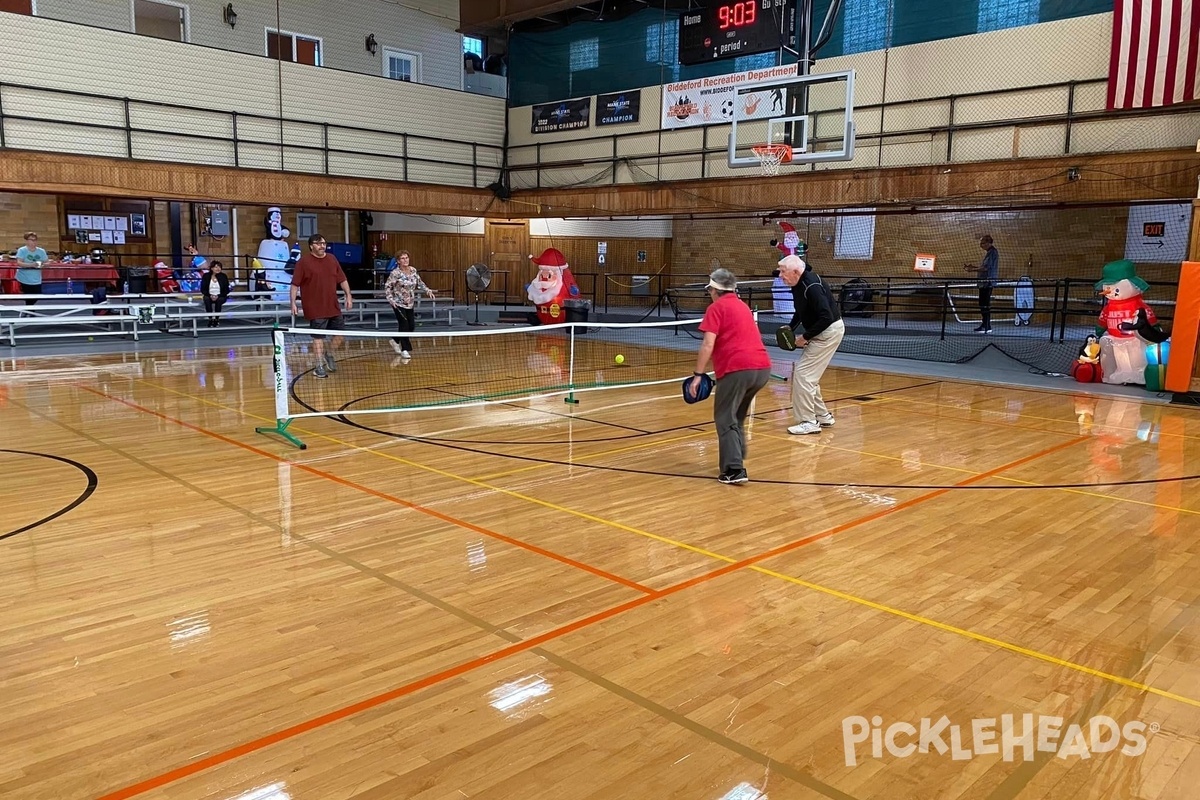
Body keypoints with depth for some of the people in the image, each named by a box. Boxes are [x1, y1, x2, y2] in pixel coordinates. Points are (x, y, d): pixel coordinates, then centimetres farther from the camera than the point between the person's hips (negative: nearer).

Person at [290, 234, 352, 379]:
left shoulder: (332, 259, 9)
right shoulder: (303, 261, -6)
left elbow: (342, 280, 14)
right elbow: (295, 284, -7)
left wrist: (348, 296, 4)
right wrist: (293, 302, -13)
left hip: (334, 307, 5)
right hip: (316, 309, -5)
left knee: (340, 333, 10)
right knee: (318, 337, -1)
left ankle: (329, 355, 33)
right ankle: (320, 366, 8)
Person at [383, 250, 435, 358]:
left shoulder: (413, 270, 1)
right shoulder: (395, 273, -15)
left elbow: (419, 283, 15)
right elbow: (387, 287, -10)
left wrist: (427, 290, 0)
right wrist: (391, 299, -21)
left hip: (410, 304, 6)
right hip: (399, 304, -6)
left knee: (411, 326, 8)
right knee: (404, 325, -9)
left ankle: (395, 341, 32)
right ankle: (404, 350, 4)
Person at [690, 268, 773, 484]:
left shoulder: (716, 308, 1)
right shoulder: (742, 306, 25)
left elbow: (708, 345, -9)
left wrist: (698, 374, -7)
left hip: (737, 369, -7)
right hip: (762, 367, 8)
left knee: (725, 420, 0)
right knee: (737, 417, 23)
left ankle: (734, 470, -9)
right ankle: (736, 459, 27)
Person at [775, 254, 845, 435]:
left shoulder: (812, 286, -25)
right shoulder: (797, 285, 4)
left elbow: (826, 318, -30)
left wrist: (805, 337, -22)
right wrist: (790, 328, 6)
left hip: (829, 331, -10)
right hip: (820, 332, 10)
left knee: (803, 373, -10)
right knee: (807, 374, 15)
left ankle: (808, 422, -3)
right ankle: (822, 416, 24)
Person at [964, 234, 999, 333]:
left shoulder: (992, 252, -12)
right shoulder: (989, 252, 19)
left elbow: (986, 268, -19)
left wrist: (973, 270, -14)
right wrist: (974, 267, 14)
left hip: (988, 282, -10)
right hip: (984, 282, 10)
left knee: (985, 304, -10)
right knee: (983, 304, 14)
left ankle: (986, 327, -9)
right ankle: (985, 325, 20)